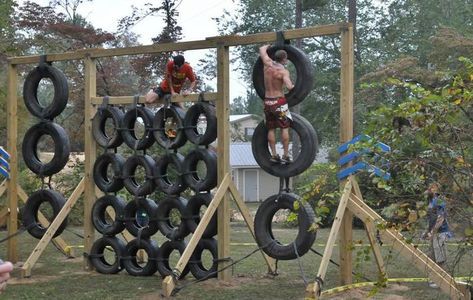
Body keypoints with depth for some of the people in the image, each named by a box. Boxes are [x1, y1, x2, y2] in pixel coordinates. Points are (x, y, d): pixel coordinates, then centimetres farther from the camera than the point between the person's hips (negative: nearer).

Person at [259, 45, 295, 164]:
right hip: (279, 101, -5)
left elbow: (262, 49, 18)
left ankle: (274, 155, 9)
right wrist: (292, 86, -3)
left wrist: (269, 45, 37)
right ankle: (285, 156, 0)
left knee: (271, 129, 10)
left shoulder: (268, 63, 1)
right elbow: (289, 87, -26)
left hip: (267, 101, 5)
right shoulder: (283, 71, -13)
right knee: (284, 128, 2)